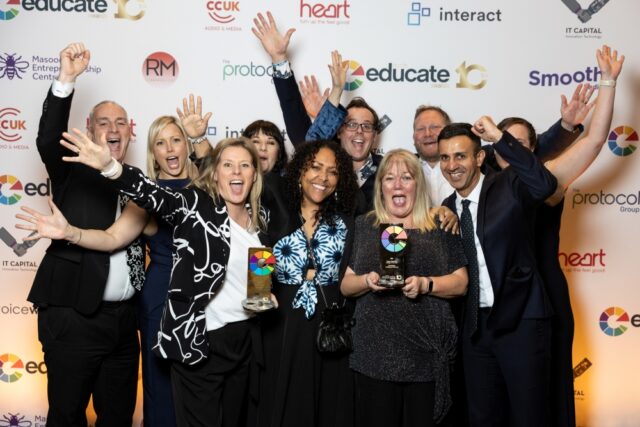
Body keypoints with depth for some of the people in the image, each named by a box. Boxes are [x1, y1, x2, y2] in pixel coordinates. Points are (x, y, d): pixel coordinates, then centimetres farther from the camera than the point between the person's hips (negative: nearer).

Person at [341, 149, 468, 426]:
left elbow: (460, 283, 5)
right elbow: (346, 286, 9)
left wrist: (425, 284, -13)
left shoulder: (439, 227, 7)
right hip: (375, 352, 1)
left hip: (425, 352, 0)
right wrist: (367, 281, -12)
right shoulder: (364, 226, 10)